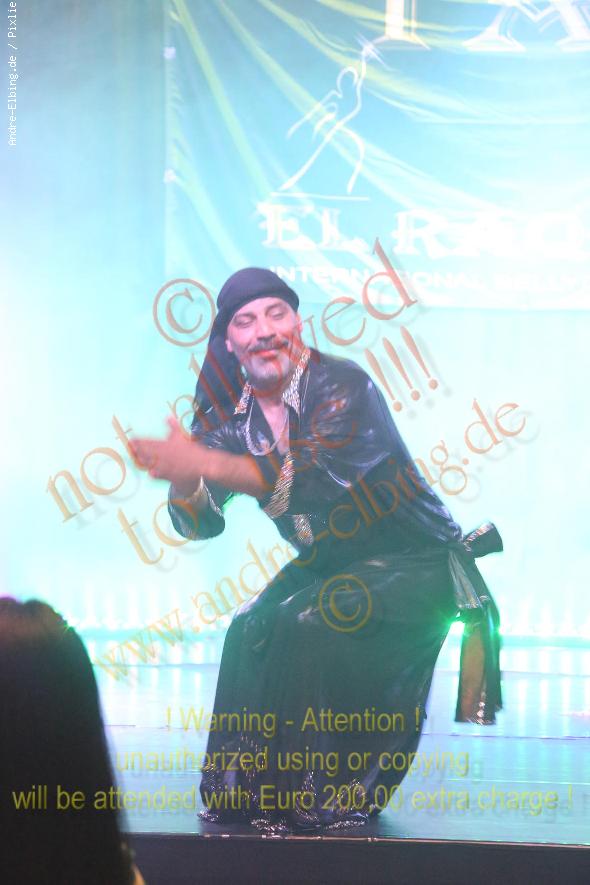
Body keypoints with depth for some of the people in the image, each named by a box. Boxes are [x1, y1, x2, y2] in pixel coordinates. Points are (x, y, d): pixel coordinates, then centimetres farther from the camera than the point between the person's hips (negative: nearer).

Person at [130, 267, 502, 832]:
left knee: (310, 626, -27)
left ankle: (329, 795, -15)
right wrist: (185, 481, -28)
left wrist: (208, 464, -49)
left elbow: (315, 474, -40)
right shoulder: (230, 414, -3)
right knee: (251, 633, -13)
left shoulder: (342, 386, -23)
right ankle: (253, 788, 4)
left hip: (414, 562, -7)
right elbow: (199, 524, -5)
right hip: (330, 566, 7)